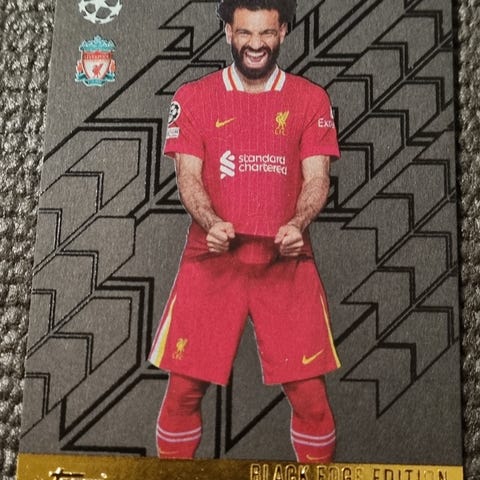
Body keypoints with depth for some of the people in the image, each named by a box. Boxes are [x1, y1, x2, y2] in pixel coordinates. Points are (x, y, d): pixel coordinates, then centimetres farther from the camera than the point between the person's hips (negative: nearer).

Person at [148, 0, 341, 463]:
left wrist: (297, 224, -18)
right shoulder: (193, 97, 6)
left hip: (286, 261, 0)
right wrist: (210, 222, -19)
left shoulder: (310, 99, 7)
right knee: (185, 384, 3)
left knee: (307, 388, 2)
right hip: (212, 259, 0)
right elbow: (187, 175, 0)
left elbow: (317, 177, 2)